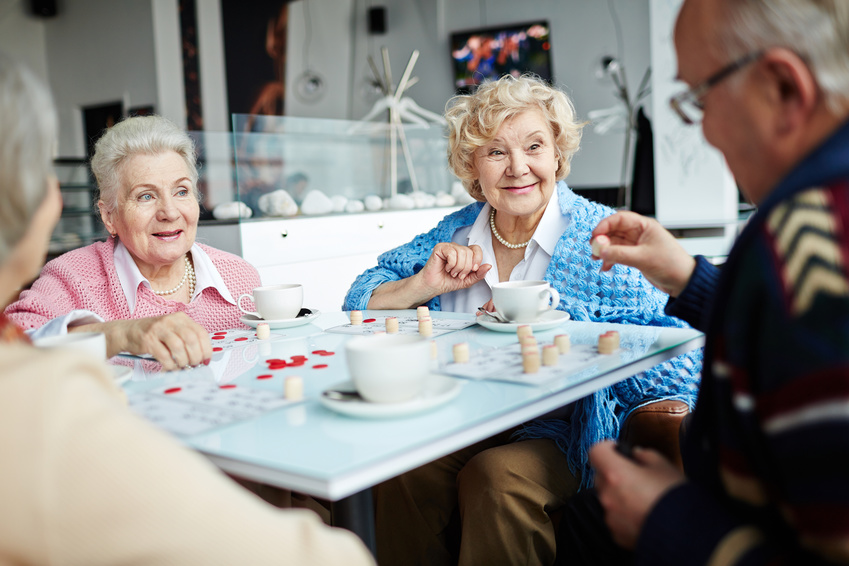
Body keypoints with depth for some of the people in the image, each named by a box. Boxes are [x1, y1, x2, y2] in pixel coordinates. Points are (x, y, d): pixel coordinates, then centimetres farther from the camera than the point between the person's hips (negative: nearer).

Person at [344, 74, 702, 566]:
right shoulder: (455, 234, 7)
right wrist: (426, 285, -8)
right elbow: (360, 302, 12)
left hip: (562, 436, -3)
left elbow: (675, 364, -11)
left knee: (496, 475, -32)